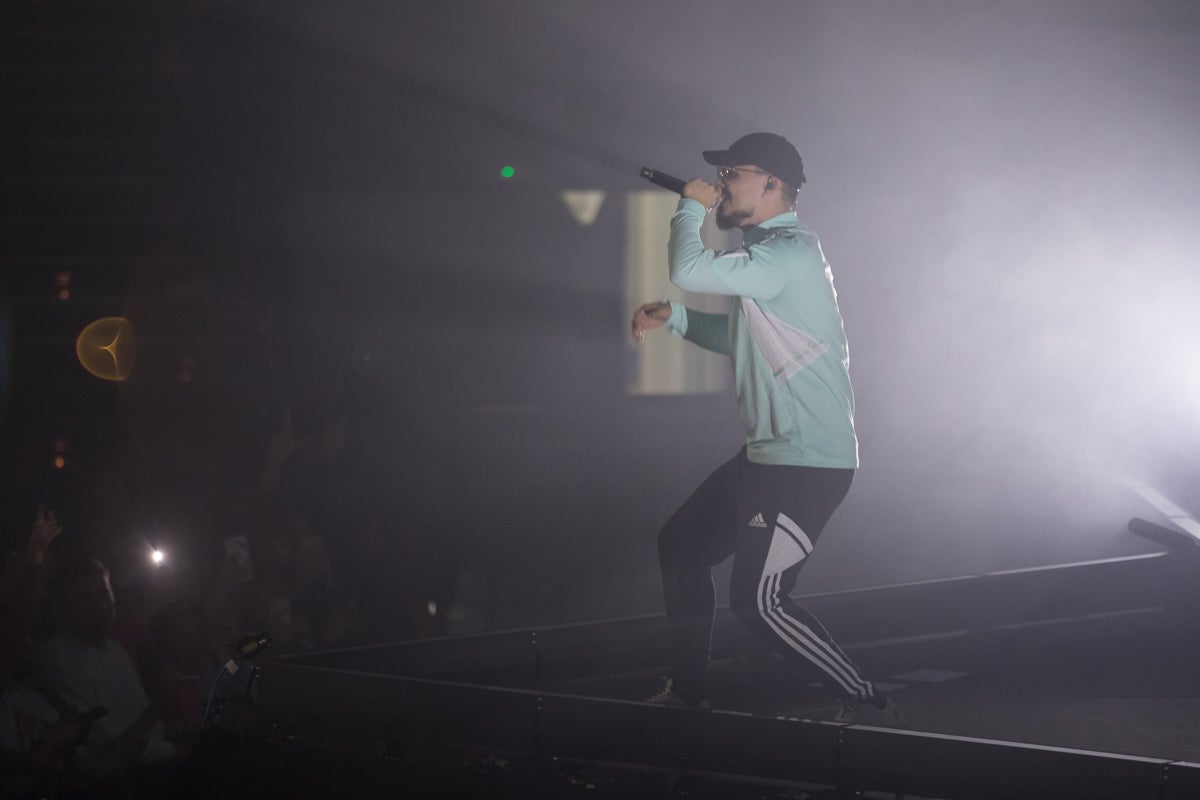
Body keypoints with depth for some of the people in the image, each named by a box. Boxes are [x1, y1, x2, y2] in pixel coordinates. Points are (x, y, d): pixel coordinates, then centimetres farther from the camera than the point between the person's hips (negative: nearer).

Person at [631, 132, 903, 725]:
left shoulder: (791, 253, -19)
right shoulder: (768, 252, 15)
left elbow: (690, 271, -29)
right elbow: (742, 337, 28)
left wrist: (690, 208, -10)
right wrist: (673, 318, 13)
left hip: (809, 464, -11)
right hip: (768, 454, 11)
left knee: (758, 600, -12)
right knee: (680, 544, 17)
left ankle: (865, 703, -4)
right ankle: (687, 692, 26)